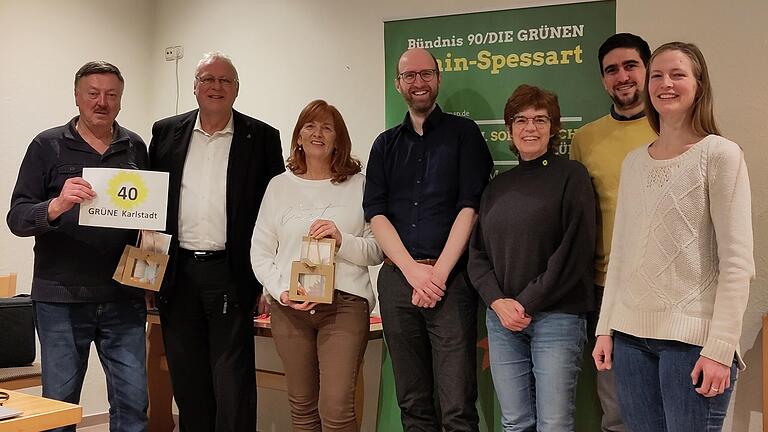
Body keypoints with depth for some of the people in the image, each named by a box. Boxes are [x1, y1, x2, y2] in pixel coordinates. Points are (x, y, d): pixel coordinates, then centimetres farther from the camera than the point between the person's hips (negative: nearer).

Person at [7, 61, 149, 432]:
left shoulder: (135, 148, 10)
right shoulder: (48, 146, 2)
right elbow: (17, 218, -4)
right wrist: (56, 206, -25)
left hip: (123, 300, 2)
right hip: (61, 299, -2)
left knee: (133, 402, 5)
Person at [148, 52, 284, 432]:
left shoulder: (261, 138, 2)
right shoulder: (166, 132, 9)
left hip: (230, 273, -3)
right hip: (177, 272, 3)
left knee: (232, 383, -2)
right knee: (186, 381, 13)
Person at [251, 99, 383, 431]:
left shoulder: (359, 184, 5)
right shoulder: (280, 185, 9)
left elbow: (377, 251, 3)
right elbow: (260, 252, 8)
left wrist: (342, 240, -15)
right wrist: (281, 291, -8)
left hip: (344, 303, -2)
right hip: (289, 307, 2)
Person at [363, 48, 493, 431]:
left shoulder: (463, 133, 6)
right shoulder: (385, 144, 16)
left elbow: (469, 207, -4)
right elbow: (375, 213, 6)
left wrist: (438, 273, -11)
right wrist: (413, 270, -8)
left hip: (450, 279, -3)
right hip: (397, 280, 4)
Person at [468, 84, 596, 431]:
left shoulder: (571, 176, 0)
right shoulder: (498, 187, 15)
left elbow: (575, 250, -9)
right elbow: (477, 254, 12)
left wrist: (527, 303, -11)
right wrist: (499, 303, -6)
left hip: (556, 316, -4)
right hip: (501, 317, 5)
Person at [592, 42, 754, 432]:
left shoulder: (720, 155, -5)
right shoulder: (633, 162, 12)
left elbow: (737, 261, -10)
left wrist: (720, 347, -16)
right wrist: (605, 327, 9)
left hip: (693, 337, -5)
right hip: (630, 333, 5)